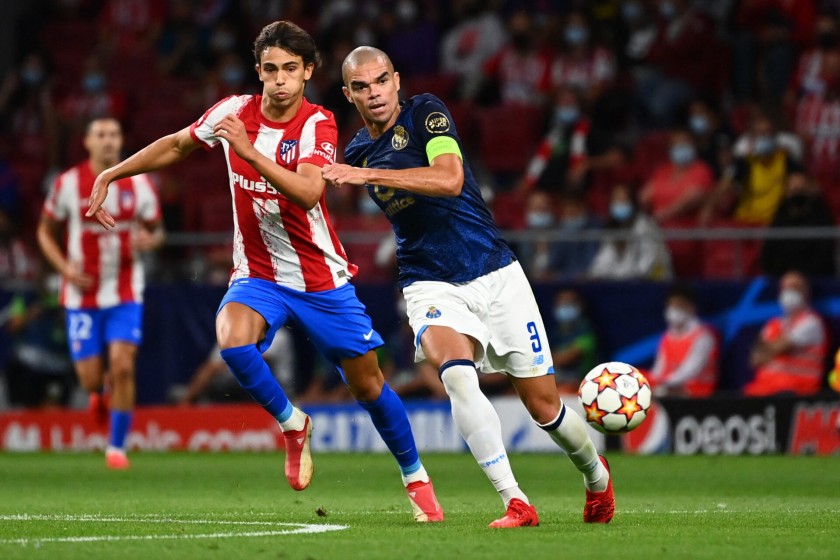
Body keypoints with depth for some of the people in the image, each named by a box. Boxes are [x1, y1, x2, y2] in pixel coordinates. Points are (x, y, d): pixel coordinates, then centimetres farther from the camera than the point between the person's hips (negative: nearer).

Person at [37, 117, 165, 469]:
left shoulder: (139, 184, -1)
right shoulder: (68, 183, -4)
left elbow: (156, 230, 11)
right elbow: (45, 232, 7)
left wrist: (149, 240, -15)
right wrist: (65, 268, -10)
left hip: (125, 294, 0)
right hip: (82, 294, 0)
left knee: (123, 367, -13)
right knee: (90, 379, 0)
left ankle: (116, 446, -1)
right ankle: (100, 392, 39)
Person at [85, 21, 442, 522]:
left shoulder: (318, 124, -14)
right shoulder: (235, 112, -4)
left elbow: (307, 193, -32)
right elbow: (177, 145, 14)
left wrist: (250, 151, -41)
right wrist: (109, 176, 13)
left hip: (322, 281, -2)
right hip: (257, 275, 2)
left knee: (369, 385, 3)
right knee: (232, 340, -30)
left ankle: (415, 476, 26)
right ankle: (293, 425, -4)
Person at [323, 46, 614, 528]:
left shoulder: (426, 112, -8)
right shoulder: (357, 153, 7)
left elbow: (449, 180, -27)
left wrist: (368, 175, -31)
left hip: (497, 275, -2)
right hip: (432, 286, 2)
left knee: (543, 404, 3)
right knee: (457, 374, -30)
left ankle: (596, 474, 35)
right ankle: (515, 503, -30)